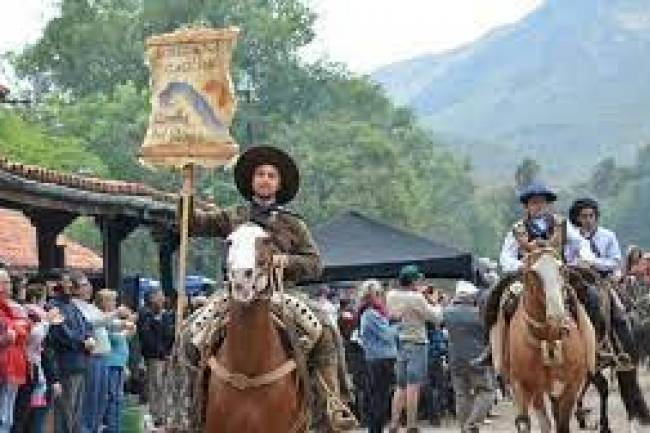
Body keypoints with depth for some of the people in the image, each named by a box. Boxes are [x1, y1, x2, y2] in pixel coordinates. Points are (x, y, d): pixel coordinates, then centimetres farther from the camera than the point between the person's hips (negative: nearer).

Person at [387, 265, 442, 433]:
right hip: (416, 343, -7)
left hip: (399, 344, 7)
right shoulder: (417, 298, -14)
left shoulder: (391, 296, 4)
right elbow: (436, 317, -8)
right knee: (413, 386, -5)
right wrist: (434, 303, 8)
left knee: (401, 387, 12)